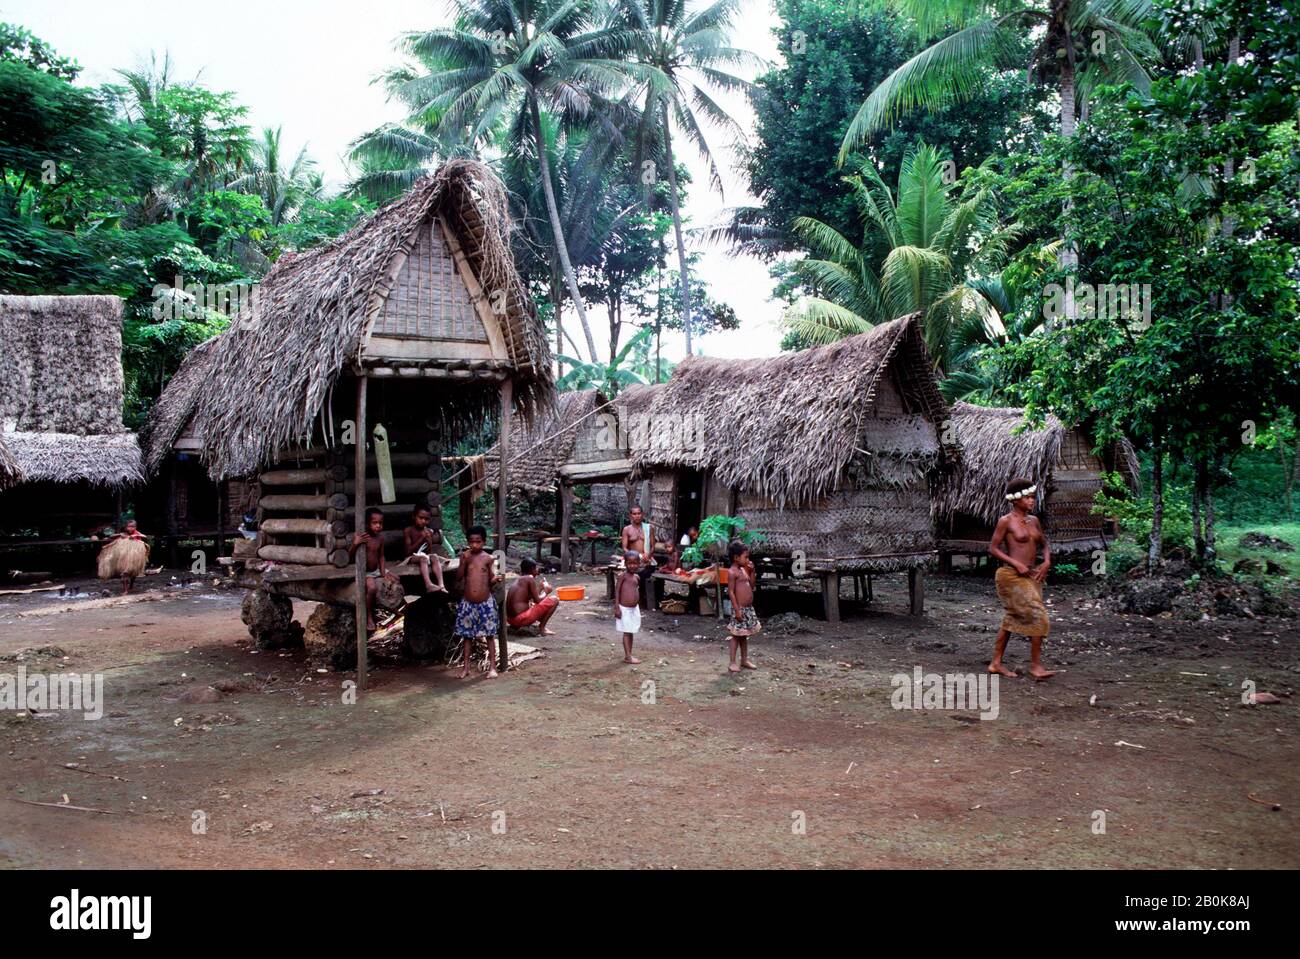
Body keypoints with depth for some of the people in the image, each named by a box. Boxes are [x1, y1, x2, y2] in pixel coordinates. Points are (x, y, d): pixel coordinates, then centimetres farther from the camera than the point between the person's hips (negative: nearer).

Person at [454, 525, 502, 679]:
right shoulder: (465, 556, 1)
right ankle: (465, 667, 18)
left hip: (485, 603, -1)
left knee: (489, 636, 4)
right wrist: (464, 561, -15)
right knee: (467, 635, 9)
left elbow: (491, 579, -1)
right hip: (467, 603, 1)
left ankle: (492, 667, 11)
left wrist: (495, 579, -23)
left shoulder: (488, 558, -2)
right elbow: (459, 578, -4)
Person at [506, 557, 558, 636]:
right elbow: (537, 600, -7)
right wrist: (546, 592, 11)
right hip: (521, 618, -9)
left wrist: (540, 588, 29)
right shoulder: (530, 578, -7)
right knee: (554, 600, -4)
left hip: (510, 619, 9)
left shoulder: (518, 580, 17)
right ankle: (542, 627, -3)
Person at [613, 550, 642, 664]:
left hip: (634, 609, 7)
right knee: (627, 632, -2)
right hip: (624, 609, -7)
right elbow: (617, 591, -13)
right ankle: (628, 656, 1)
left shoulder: (636, 577, 8)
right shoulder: (623, 575, -12)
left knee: (631, 632, 13)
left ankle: (629, 655, 22)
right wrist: (616, 607, -17)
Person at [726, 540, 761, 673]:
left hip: (749, 608, 8)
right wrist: (737, 610, -21)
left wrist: (752, 571, 7)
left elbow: (751, 586, 19)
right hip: (740, 609, -8)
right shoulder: (732, 572, -14)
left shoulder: (743, 570, 12)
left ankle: (744, 660, 25)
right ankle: (732, 663, 3)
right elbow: (731, 592, -17)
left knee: (744, 635, 16)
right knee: (736, 636, -2)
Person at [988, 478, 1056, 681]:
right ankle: (1035, 666, -3)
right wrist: (1016, 564, -16)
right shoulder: (1006, 521, -8)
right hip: (1011, 576, -8)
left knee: (1013, 619, 11)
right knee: (1038, 616, -11)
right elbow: (993, 548, -9)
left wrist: (1047, 561, 3)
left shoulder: (1033, 520, 12)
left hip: (1030, 576, 8)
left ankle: (996, 663, 19)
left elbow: (1045, 543, 22)